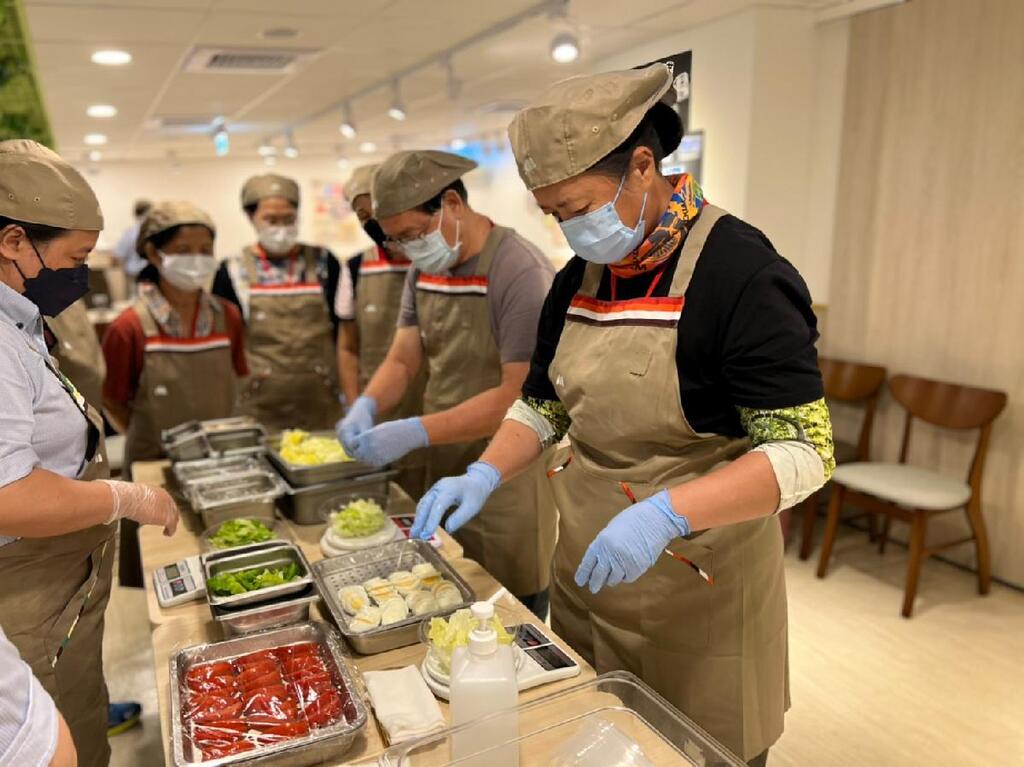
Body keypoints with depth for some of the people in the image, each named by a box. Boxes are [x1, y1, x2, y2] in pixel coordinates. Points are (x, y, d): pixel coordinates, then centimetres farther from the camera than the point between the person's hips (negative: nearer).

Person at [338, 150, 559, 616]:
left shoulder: (522, 274, -19)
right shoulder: (424, 272, 6)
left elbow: (519, 394, -23)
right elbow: (402, 360, 8)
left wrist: (417, 432, -25)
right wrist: (366, 405, -13)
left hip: (506, 480, -7)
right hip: (443, 473, 7)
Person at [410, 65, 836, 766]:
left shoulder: (743, 274, -19)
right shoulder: (577, 280, 3)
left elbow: (804, 451, -22)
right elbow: (543, 404, 11)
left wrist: (665, 514, -33)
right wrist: (485, 475, -6)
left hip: (699, 589, -6)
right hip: (585, 569, 6)